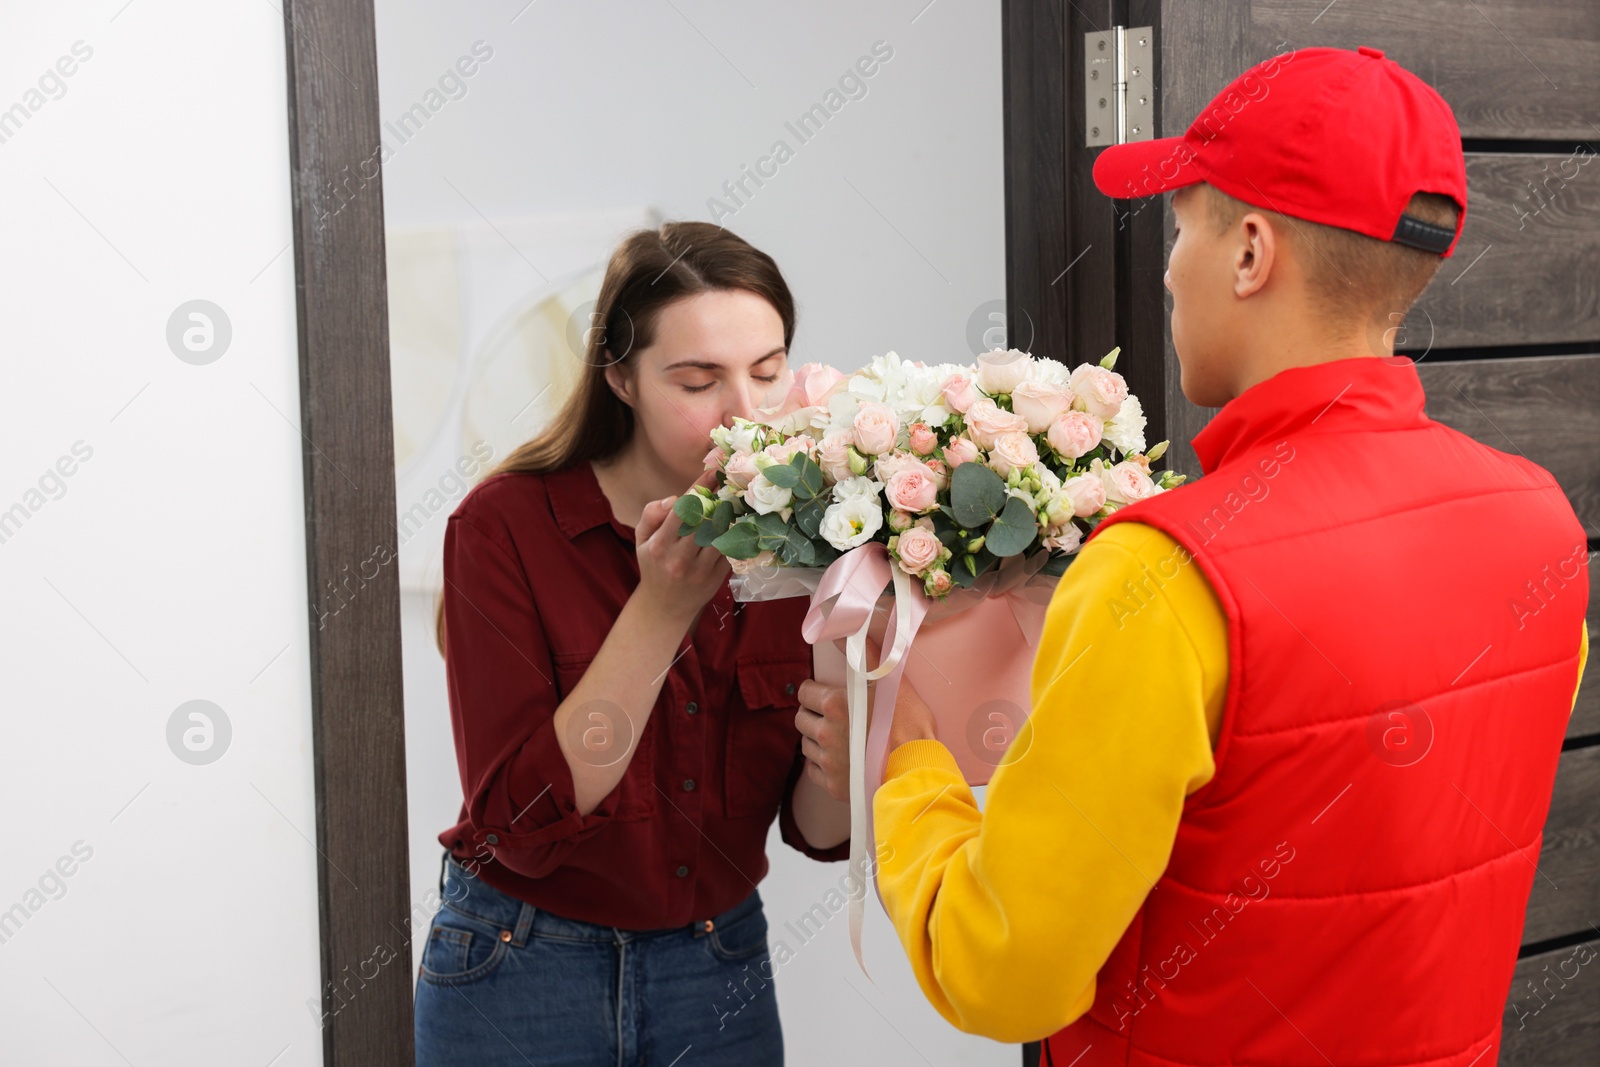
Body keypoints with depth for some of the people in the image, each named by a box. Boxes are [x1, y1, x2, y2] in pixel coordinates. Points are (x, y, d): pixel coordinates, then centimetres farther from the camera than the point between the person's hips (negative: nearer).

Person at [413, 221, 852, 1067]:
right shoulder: (505, 525, -16)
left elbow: (820, 832, -5)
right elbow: (519, 822, -23)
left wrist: (840, 744, -28)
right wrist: (663, 606, -29)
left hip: (721, 971, 3)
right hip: (520, 967, -3)